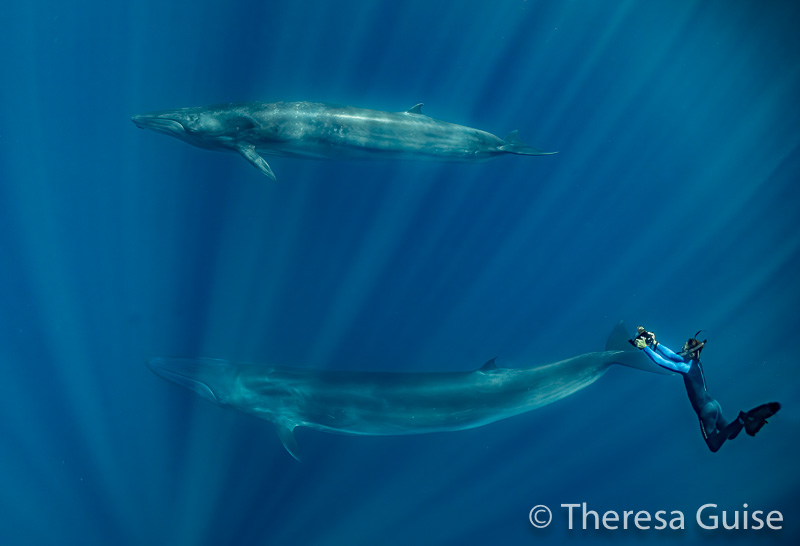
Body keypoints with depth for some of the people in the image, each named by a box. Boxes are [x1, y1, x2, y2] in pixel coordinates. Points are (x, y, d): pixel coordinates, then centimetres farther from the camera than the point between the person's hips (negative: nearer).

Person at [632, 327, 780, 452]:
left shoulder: (687, 367, -21)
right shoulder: (692, 361, 3)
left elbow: (662, 362, -26)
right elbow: (671, 354, 12)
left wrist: (645, 347, -22)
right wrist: (654, 343, 8)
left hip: (706, 410, -9)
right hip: (713, 404, 9)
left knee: (714, 446, 0)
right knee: (730, 435, 22)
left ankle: (741, 421, -12)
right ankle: (750, 416, 0)